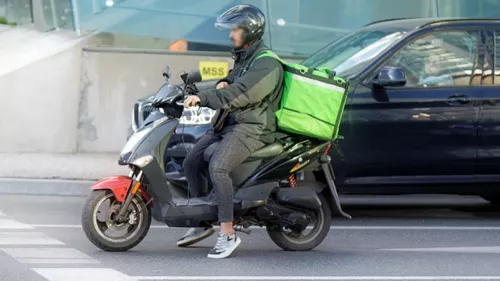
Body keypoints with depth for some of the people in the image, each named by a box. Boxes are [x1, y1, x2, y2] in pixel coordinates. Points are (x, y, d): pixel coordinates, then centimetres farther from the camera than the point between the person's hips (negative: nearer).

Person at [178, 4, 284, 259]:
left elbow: (241, 93, -26)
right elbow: (231, 85, 28)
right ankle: (203, 223, 18)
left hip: (252, 128, -10)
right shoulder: (243, 58, 20)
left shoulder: (267, 64, -14)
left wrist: (203, 98, -32)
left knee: (218, 167, -30)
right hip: (228, 124, 10)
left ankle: (228, 234, -29)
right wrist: (222, 83, 2)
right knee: (192, 162, 7)